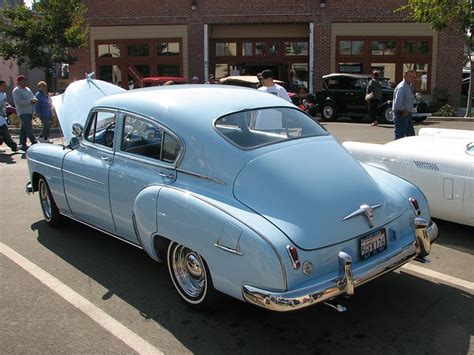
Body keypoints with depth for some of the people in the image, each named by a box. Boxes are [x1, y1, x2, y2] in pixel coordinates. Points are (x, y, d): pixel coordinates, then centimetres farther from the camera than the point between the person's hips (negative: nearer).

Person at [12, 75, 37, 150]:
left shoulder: (28, 89, 19)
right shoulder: (16, 90, -6)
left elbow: (33, 96, 20)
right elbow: (18, 101, -17)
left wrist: (34, 100, -5)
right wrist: (29, 102, -22)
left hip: (29, 112, 8)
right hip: (23, 112, -8)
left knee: (24, 128, 11)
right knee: (28, 128, -14)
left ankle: (22, 144, 16)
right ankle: (34, 142, -18)